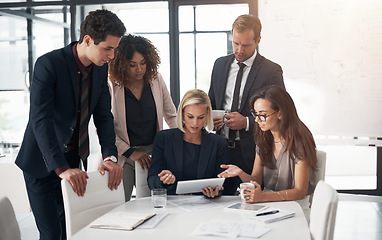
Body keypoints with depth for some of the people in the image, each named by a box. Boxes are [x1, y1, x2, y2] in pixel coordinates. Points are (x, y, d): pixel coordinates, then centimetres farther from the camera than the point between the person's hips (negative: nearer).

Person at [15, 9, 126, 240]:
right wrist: (62, 168, -37)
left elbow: (104, 116, 1)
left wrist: (110, 156, -14)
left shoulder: (101, 68, -1)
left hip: (73, 160, 6)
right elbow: (40, 119, -29)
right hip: (42, 162, -6)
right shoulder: (48, 64, -21)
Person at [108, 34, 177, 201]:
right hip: (121, 156, -2)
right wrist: (130, 152, -10)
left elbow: (171, 116, 14)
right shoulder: (111, 86, -7)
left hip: (152, 154, 3)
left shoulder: (156, 80, 3)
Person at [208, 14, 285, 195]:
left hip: (252, 152, -4)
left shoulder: (271, 71, -5)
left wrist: (246, 122, -17)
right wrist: (211, 119, -2)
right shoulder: (220, 64, 10)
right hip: (221, 148, 4)